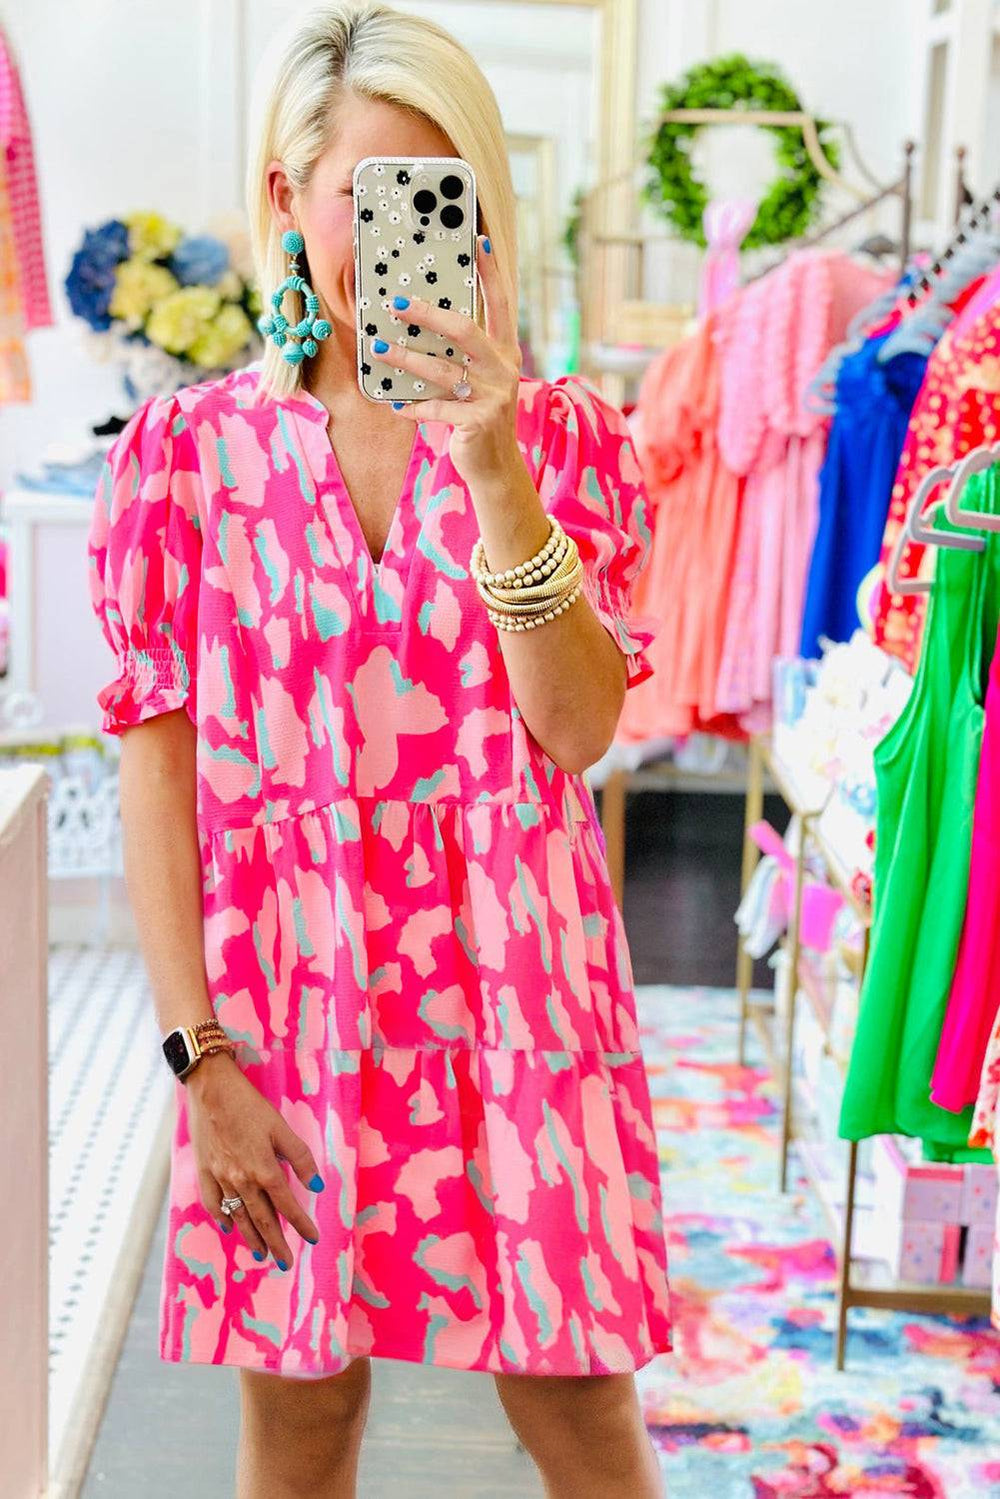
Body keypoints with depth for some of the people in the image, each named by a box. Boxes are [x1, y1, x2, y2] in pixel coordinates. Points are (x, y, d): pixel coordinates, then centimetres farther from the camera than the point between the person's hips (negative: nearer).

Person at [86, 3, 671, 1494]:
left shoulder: (566, 435, 3)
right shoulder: (182, 450, 1)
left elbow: (575, 727, -8)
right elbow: (157, 764, -2)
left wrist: (494, 471, -19)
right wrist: (201, 1059, -7)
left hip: (517, 993, 1)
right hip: (285, 997, 0)